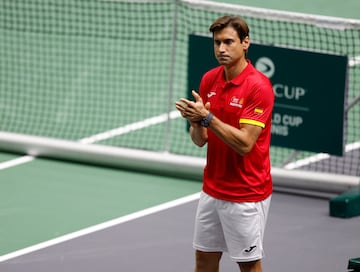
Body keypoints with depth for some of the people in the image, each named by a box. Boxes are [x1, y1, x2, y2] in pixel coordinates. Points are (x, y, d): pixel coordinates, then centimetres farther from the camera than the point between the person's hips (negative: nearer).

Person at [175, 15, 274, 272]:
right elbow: (200, 140, 6)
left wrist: (207, 117, -27)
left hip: (246, 194, -7)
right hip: (212, 190, 7)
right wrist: (196, 121, -15)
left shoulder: (259, 86, -18)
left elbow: (244, 144, -23)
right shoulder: (209, 80, 4)